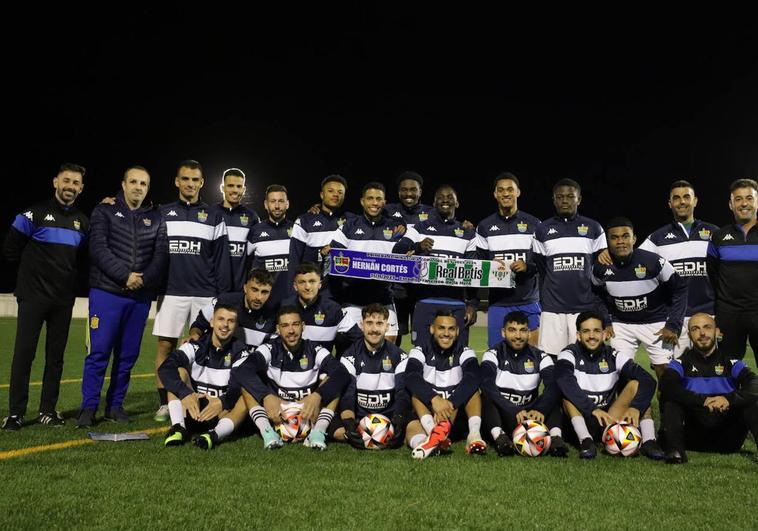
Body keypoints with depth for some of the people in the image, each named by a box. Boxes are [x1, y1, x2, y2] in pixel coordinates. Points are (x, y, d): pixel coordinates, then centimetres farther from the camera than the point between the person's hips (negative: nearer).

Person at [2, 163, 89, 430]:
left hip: (64, 298, 4)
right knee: (24, 353, -4)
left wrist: (67, 275, 8)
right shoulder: (35, 213, -5)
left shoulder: (82, 222, 8)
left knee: (56, 355, 7)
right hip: (34, 295, -4)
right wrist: (36, 269, 6)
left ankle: (48, 410, 15)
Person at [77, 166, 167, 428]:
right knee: (99, 352, -3)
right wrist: (125, 276, -18)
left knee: (128, 354, 7)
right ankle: (88, 407, 7)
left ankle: (115, 405, 18)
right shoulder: (105, 211, 4)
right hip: (107, 293, -3)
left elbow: (161, 255, 3)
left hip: (141, 297, 3)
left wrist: (144, 280, -14)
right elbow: (98, 249, -8)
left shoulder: (156, 218, 11)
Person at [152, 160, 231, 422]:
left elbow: (221, 259, 5)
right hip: (171, 292, 1)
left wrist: (224, 294, 0)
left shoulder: (214, 217, 8)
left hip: (205, 294, 0)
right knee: (165, 345, 0)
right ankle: (164, 403, 10)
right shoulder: (162, 214, 11)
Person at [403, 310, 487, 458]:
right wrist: (434, 399, -38)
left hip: (458, 414, 1)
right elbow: (411, 379, -20)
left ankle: (474, 433, -40)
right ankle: (433, 431, -48)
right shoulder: (420, 352, 1)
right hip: (427, 414, -1)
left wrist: (450, 403, -36)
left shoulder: (465, 353, 2)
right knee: (417, 392, -24)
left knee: (471, 386, -19)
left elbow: (472, 379, -19)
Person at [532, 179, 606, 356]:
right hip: (552, 309, 0)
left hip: (586, 308, 0)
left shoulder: (594, 229, 8)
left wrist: (600, 303, 6)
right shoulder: (542, 230, 9)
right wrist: (543, 300, 8)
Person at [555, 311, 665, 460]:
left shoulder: (614, 356, 2)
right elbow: (564, 382, -27)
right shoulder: (569, 354, -5)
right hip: (580, 420, -2)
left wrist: (636, 408, -29)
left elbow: (648, 381, -12)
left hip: (611, 418, 2)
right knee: (567, 390, -25)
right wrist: (593, 410, -36)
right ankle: (585, 440, -36)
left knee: (636, 384, -13)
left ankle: (648, 441, -25)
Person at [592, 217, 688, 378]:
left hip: (655, 323, -2)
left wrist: (673, 326, -15)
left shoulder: (652, 261, -22)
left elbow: (680, 289, -12)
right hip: (621, 325, 2)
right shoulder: (601, 267, -13)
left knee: (665, 371, -2)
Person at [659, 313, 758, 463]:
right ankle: (675, 450, -37)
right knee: (670, 400, -21)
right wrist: (703, 400, -27)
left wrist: (729, 399, -30)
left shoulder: (731, 362, 6)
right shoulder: (682, 363, 4)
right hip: (695, 437, 0)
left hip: (727, 438, 1)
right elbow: (666, 386, -17)